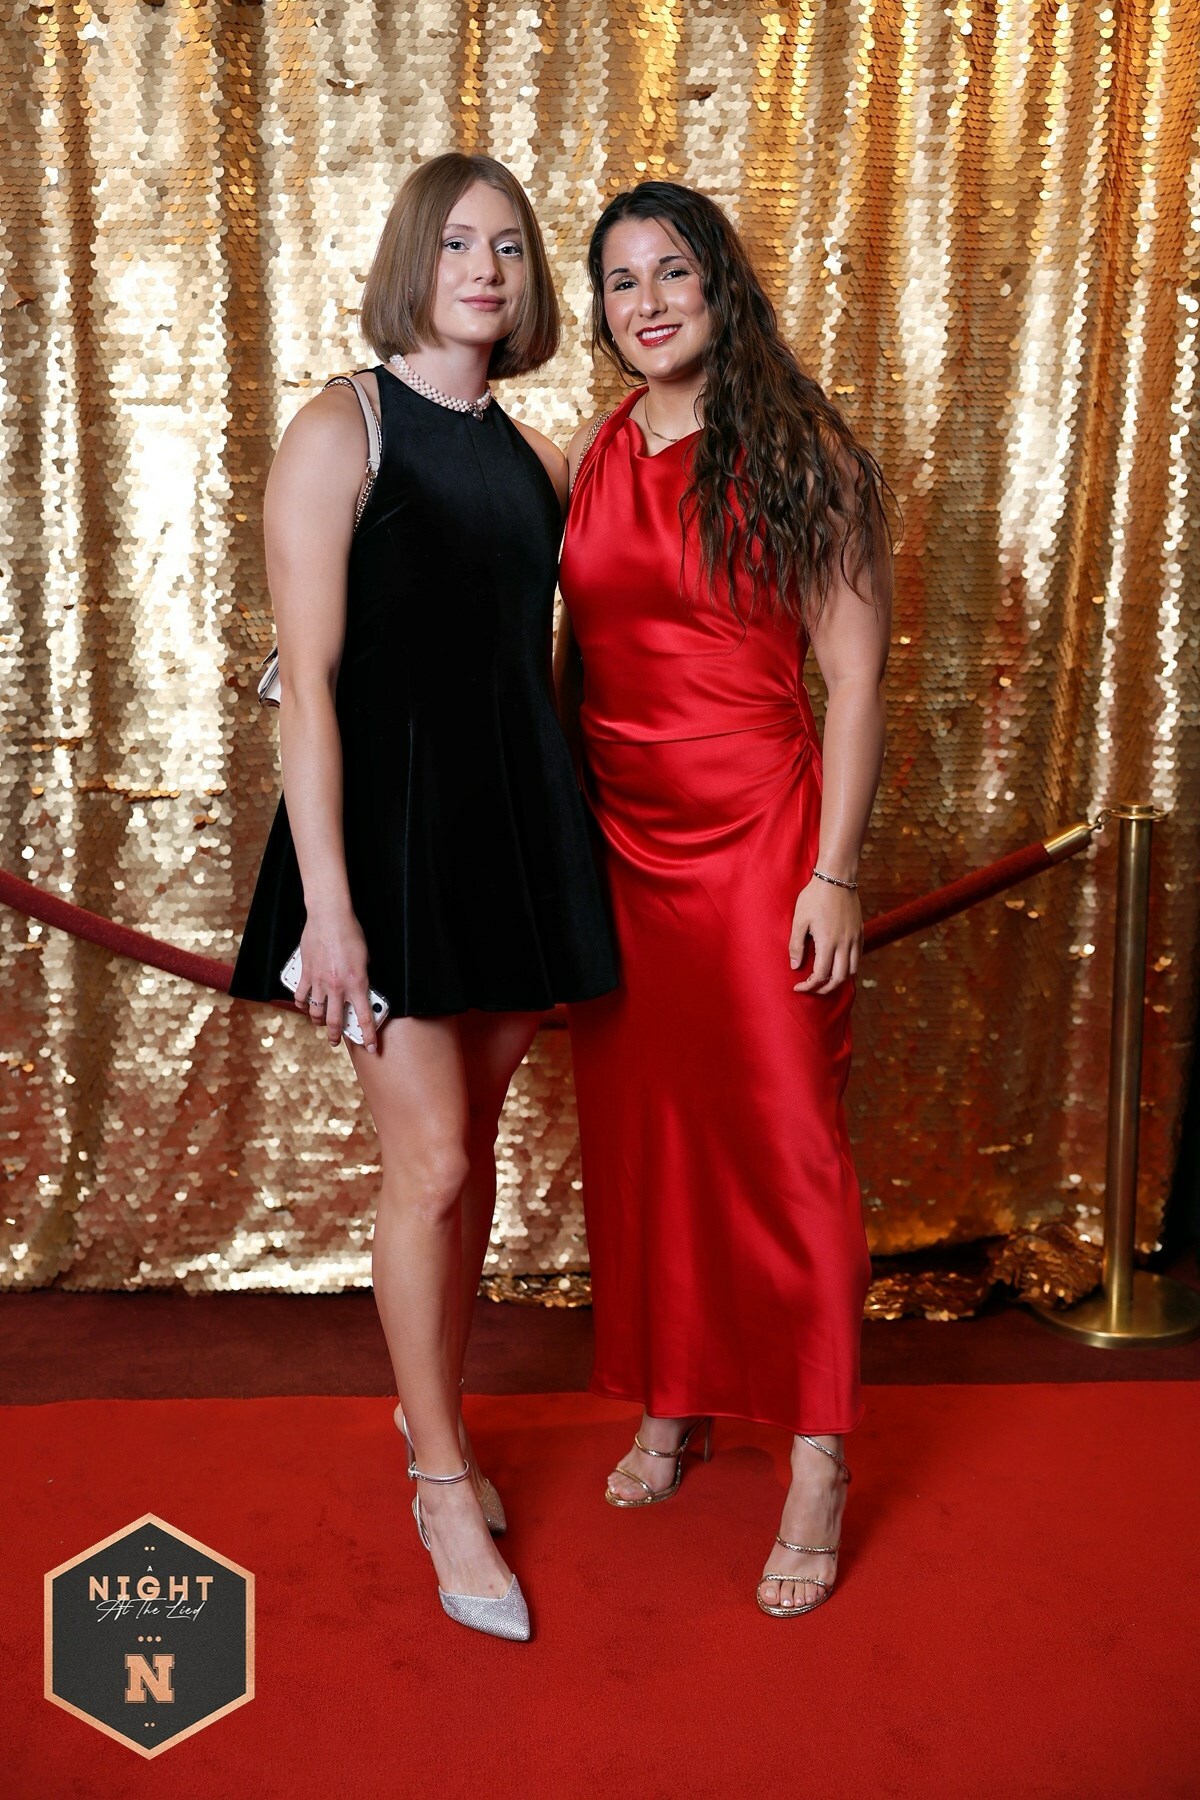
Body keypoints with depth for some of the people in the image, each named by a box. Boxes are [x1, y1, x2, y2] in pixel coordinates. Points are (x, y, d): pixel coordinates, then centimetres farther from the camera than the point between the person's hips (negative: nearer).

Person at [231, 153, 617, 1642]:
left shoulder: (532, 455, 12)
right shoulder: (341, 429, -6)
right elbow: (309, 679, -12)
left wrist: (548, 884, 10)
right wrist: (326, 904, -17)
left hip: (513, 822, 6)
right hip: (389, 820, -6)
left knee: (471, 1144, 13)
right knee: (430, 1162, -4)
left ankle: (434, 1408, 33)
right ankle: (444, 1483, 15)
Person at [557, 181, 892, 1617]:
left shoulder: (801, 455, -4)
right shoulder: (591, 457, 9)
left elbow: (855, 677, -6)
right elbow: (572, 657, 13)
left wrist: (835, 873, -12)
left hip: (755, 832, -5)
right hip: (616, 837, 5)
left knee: (781, 1135, 0)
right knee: (637, 1126, 11)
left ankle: (818, 1458, 14)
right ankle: (669, 1404, 30)